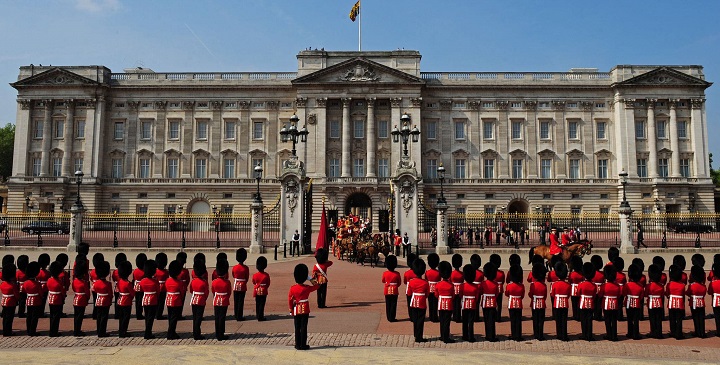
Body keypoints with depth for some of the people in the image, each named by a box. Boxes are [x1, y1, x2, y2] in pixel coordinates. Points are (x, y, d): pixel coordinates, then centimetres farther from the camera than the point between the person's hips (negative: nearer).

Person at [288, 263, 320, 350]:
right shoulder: (307, 288, -10)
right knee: (304, 328, 3)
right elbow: (317, 286, 5)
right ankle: (303, 345, 5)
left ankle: (298, 345, 13)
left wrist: (291, 310, 8)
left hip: (296, 311, 2)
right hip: (305, 310, -2)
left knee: (297, 328, 9)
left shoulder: (292, 288, -6)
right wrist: (311, 279, 5)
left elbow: (290, 300, -3)